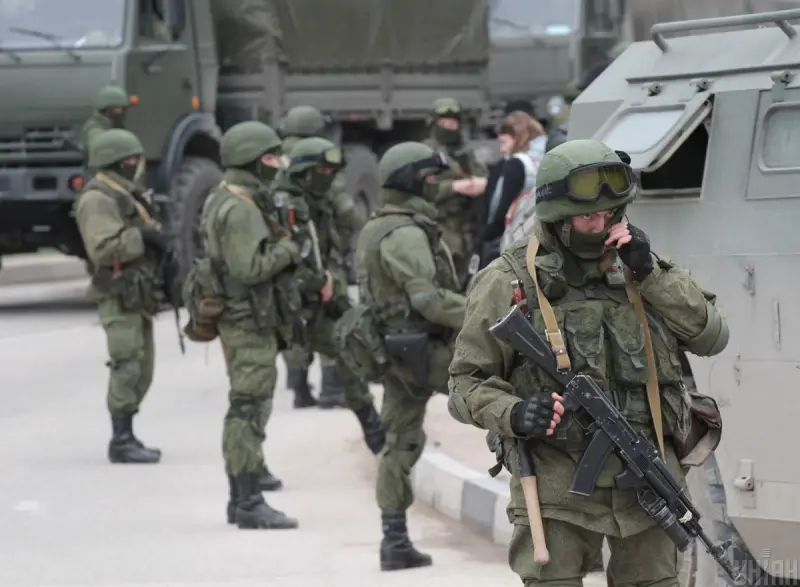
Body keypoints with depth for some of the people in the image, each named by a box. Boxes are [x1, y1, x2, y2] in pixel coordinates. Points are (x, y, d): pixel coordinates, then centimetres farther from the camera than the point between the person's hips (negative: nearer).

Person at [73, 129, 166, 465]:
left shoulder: (124, 196, 22)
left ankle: (125, 438, 16)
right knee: (127, 368, -11)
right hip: (119, 297, -10)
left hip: (138, 296, 10)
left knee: (140, 372, 11)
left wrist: (157, 238, 7)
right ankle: (121, 441, -9)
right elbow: (104, 248, -22)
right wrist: (143, 237, -19)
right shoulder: (97, 200, -11)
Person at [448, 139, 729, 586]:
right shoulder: (510, 282, -2)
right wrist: (512, 414, -19)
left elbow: (711, 338, 3)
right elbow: (468, 381, 1)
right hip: (558, 480, -4)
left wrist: (650, 274, -6)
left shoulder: (635, 264, 10)